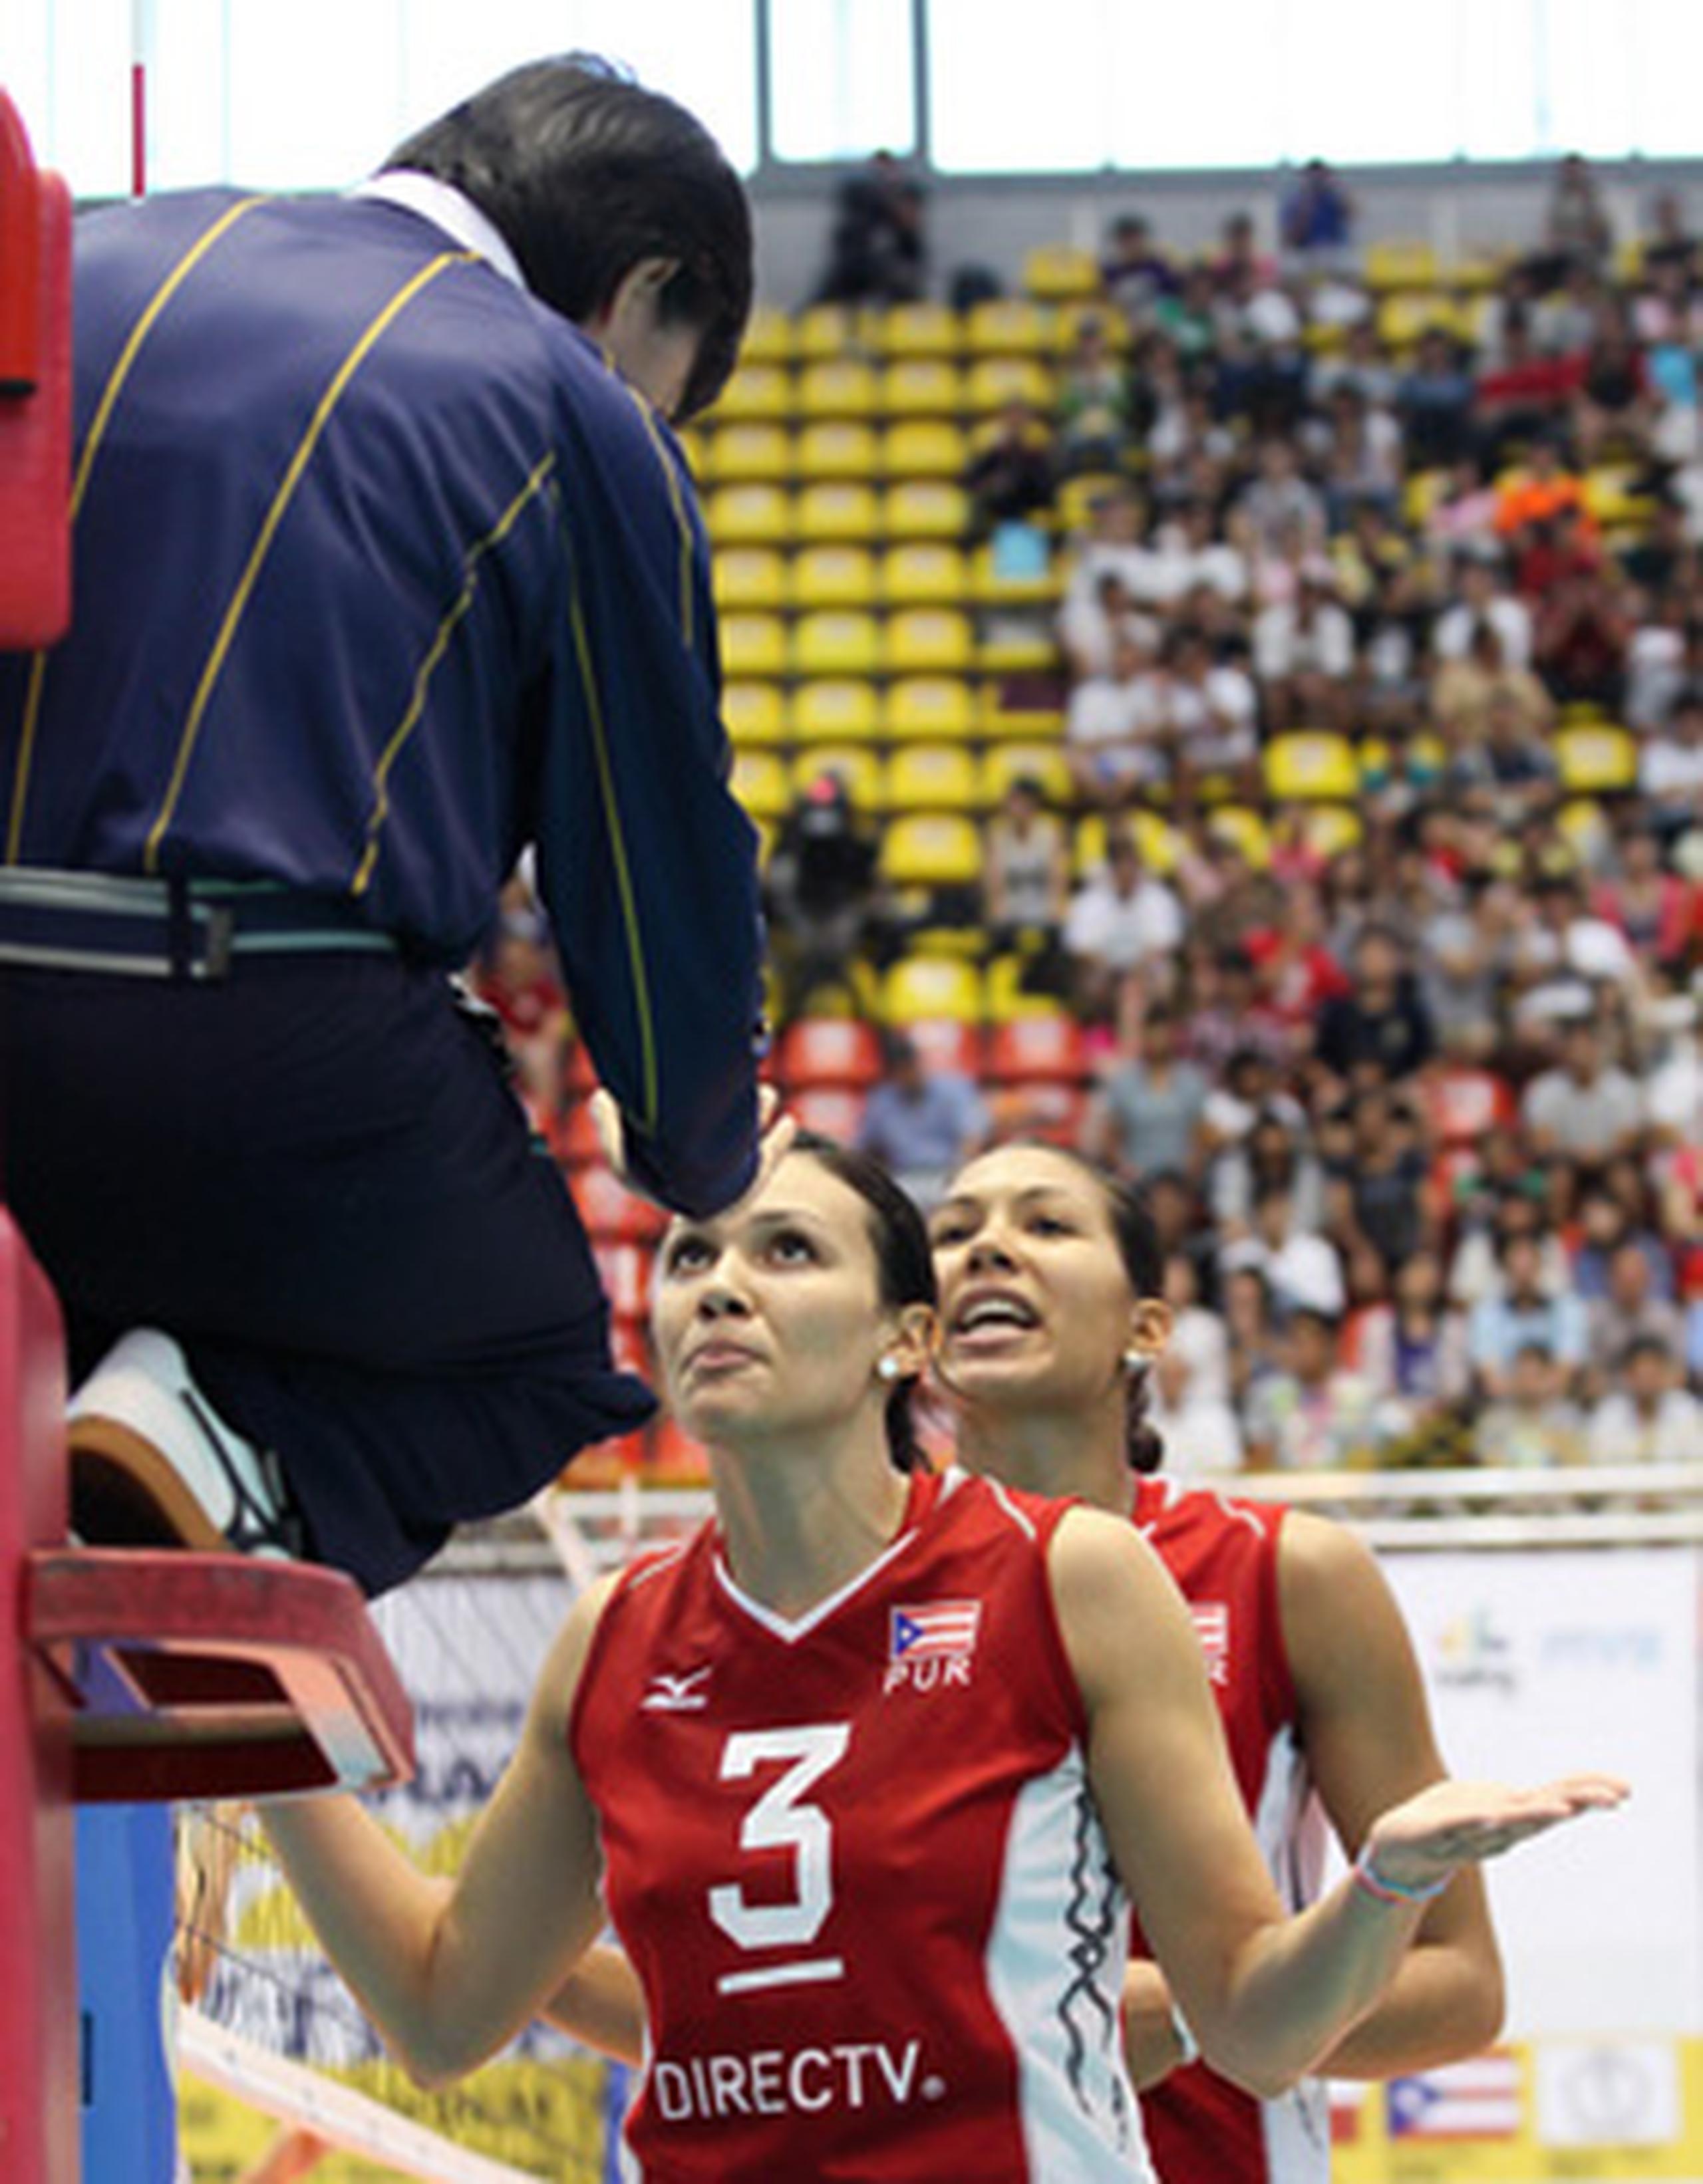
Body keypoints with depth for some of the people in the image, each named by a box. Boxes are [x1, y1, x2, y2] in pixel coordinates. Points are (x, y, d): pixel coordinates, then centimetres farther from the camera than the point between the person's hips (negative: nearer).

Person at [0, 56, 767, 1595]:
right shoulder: (575, 417, 5)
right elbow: (659, 850, 10)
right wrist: (706, 1164, 29)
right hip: (287, 1044, -5)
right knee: (539, 1361, 20)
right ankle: (239, 1462, -12)